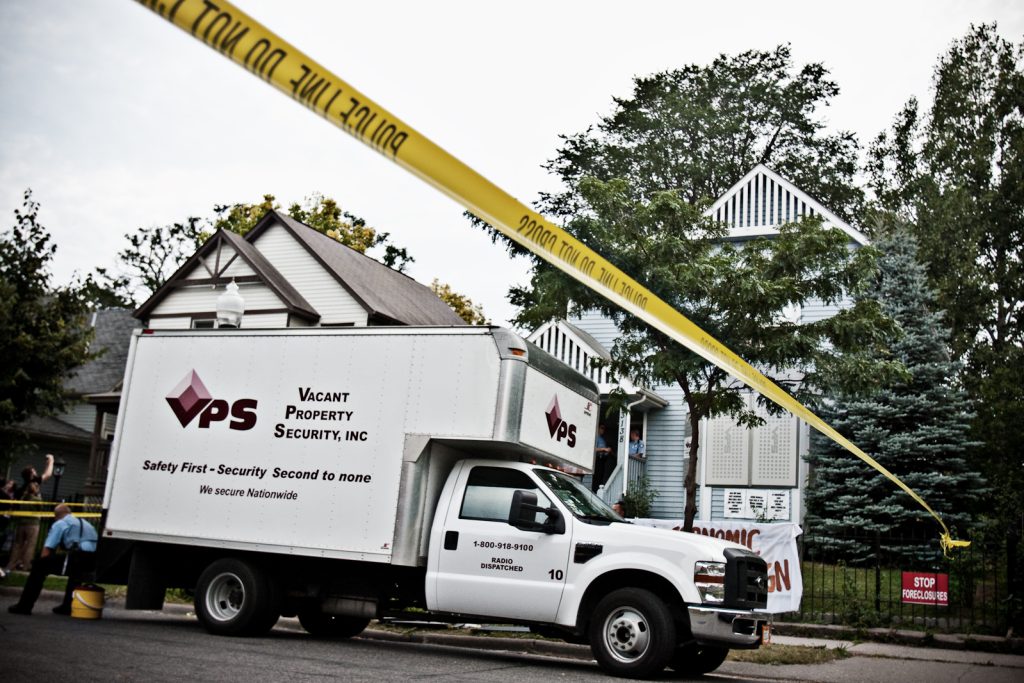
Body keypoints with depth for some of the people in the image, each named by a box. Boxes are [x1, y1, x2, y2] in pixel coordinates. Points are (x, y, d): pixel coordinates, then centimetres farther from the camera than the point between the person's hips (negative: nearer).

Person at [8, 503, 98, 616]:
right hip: (93, 561, 7)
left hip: (79, 558, -7)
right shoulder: (85, 523, 33)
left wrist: (41, 570, 21)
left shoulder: (60, 524, 12)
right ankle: (67, 606, 42)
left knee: (38, 565, 7)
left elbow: (47, 549, 6)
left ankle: (24, 606, 6)